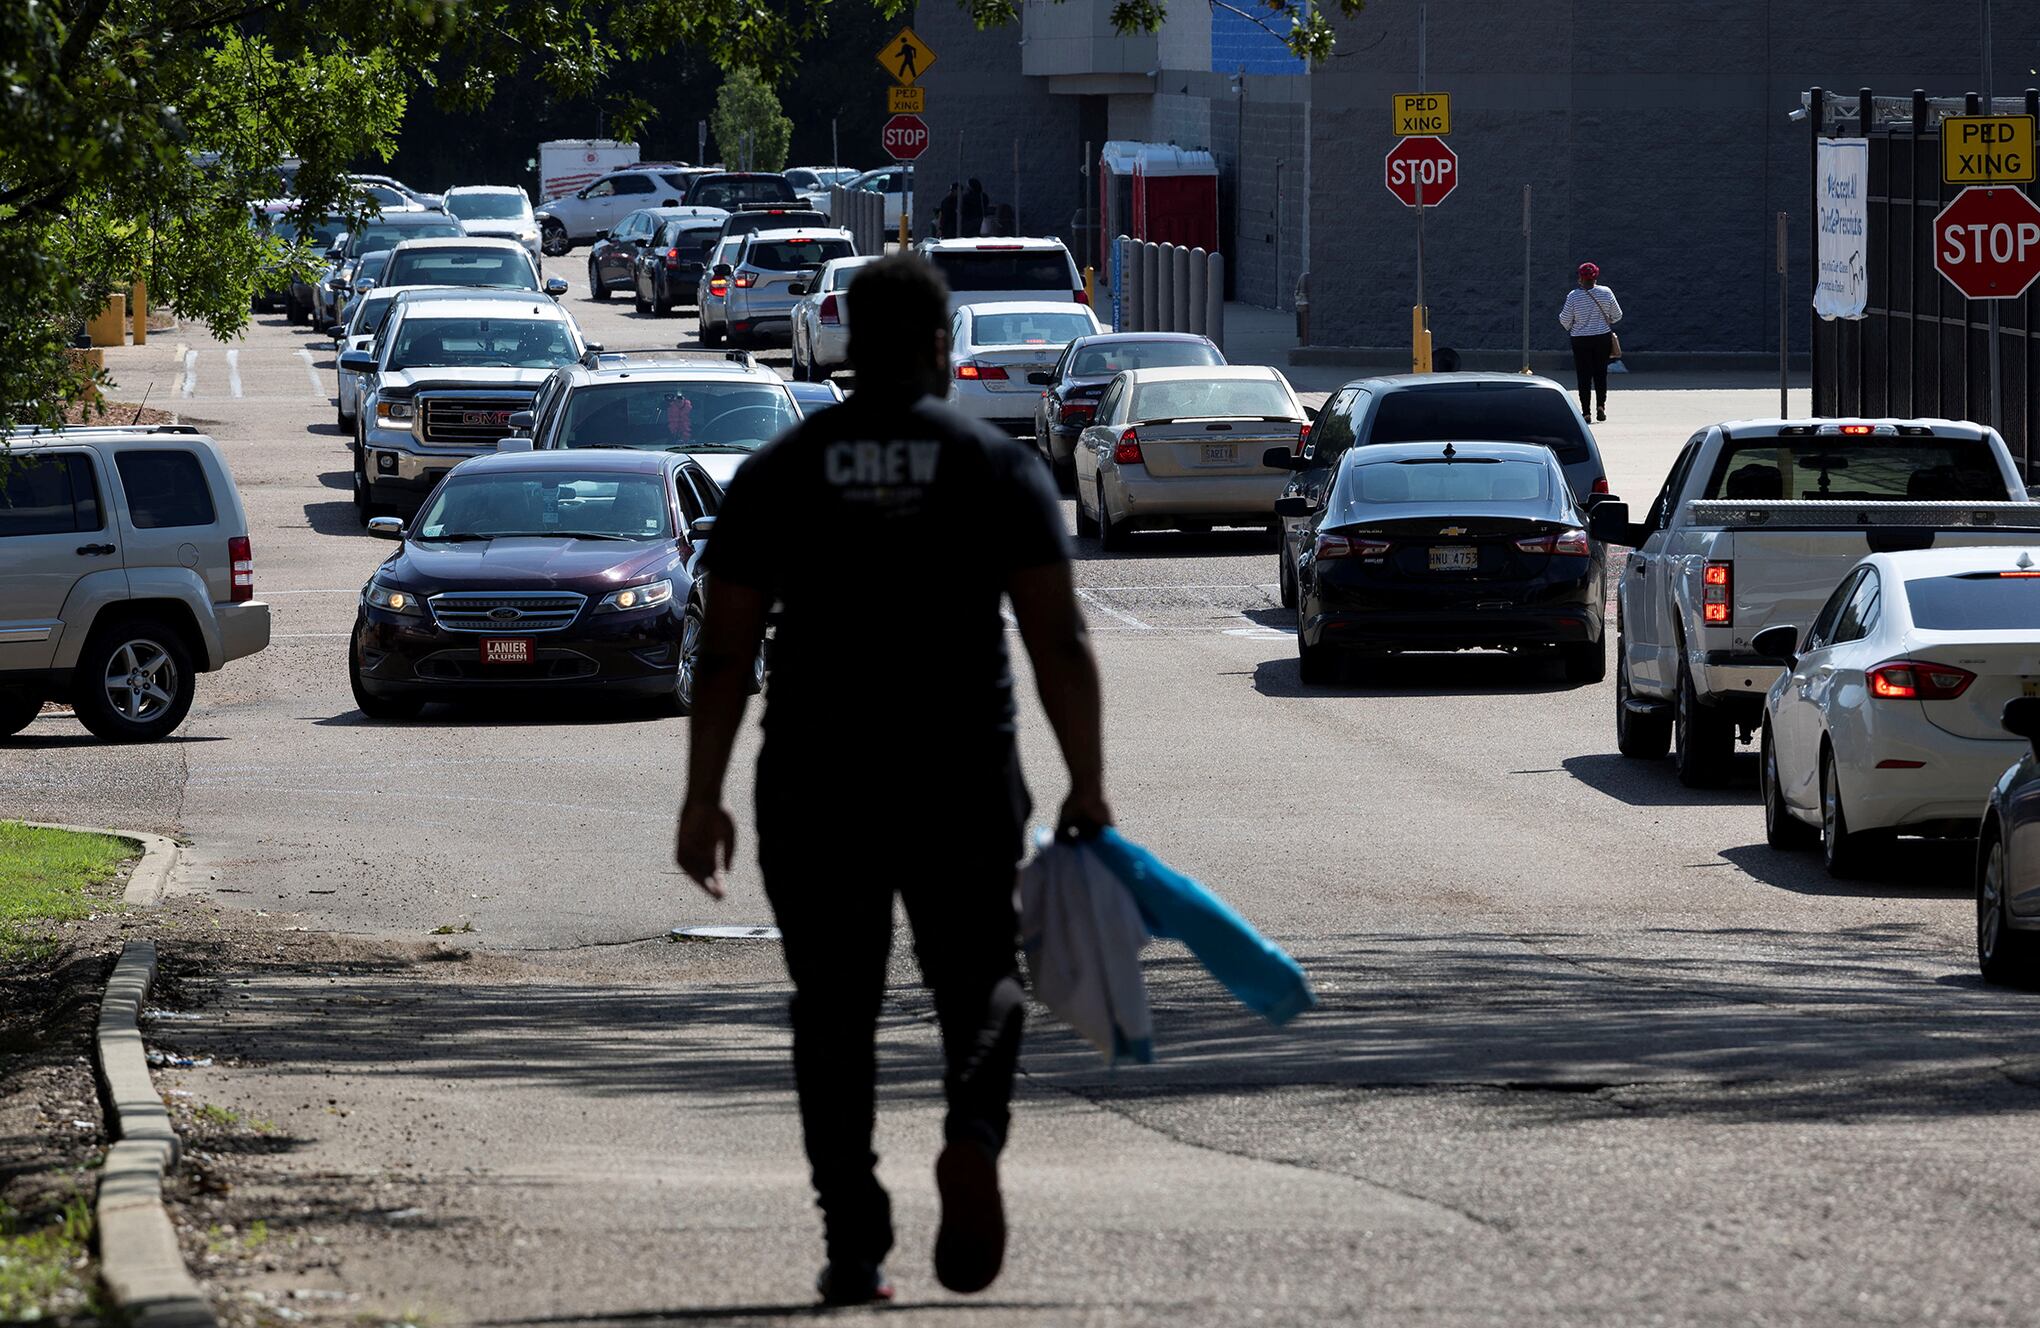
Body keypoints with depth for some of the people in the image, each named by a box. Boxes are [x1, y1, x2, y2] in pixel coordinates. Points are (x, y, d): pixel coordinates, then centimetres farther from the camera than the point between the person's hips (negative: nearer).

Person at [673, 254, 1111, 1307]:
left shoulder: (778, 473, 4)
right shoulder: (1001, 470, 1)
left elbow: (724, 652, 0)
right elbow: (1059, 644, -5)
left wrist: (702, 800, 4)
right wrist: (1086, 787, -1)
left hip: (814, 784, 1)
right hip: (963, 782, -1)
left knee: (835, 1010, 8)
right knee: (978, 981, 12)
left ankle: (854, 1246, 0)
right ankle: (972, 1134, -18)